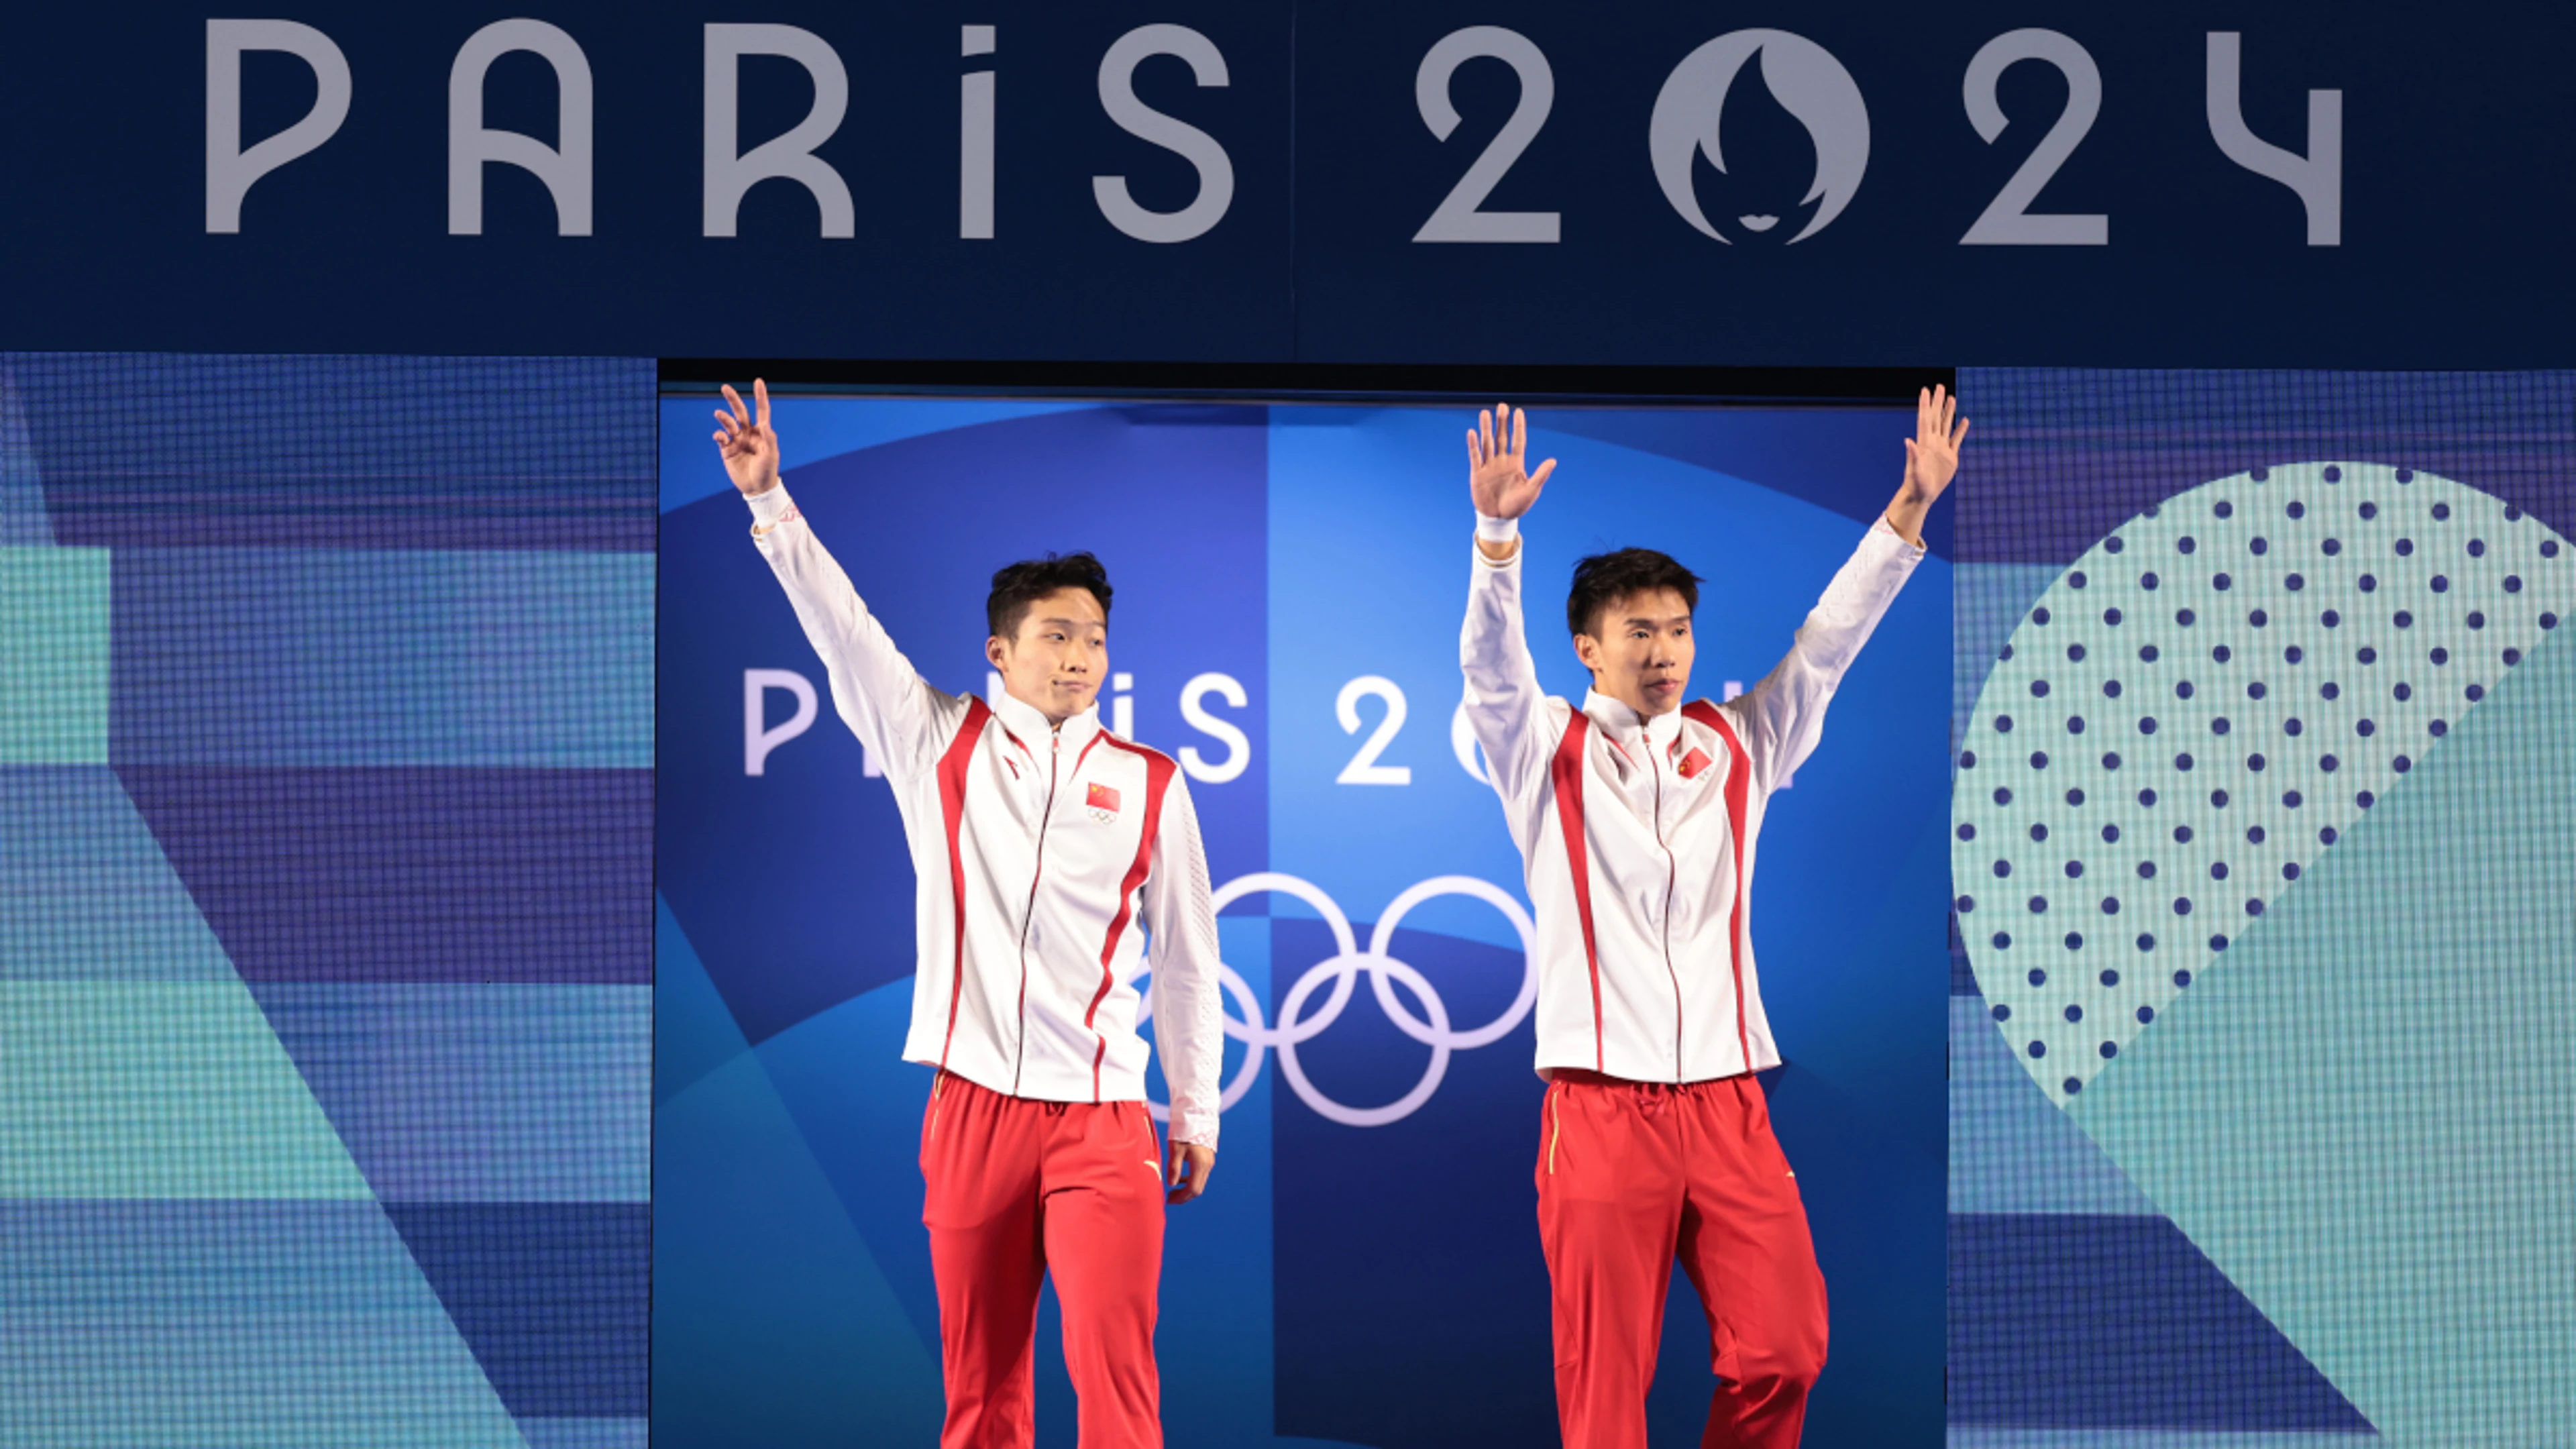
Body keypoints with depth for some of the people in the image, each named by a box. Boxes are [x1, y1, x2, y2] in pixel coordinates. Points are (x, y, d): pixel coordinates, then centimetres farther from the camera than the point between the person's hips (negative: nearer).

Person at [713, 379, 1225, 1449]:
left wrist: (1196, 1113, 11)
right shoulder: (939, 745, 7)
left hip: (1100, 1118, -1)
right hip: (974, 1109, 1)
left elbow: (1185, 956, 10)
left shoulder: (1148, 786, 6)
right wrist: (771, 504, -8)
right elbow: (840, 627, 1)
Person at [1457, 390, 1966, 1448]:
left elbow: (1828, 640, 7)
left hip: (1726, 1101, 3)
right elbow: (1491, 664, -10)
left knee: (1782, 1351, -5)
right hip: (1601, 1108, -3)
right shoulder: (1546, 750, 6)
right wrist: (1498, 532, -27)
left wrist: (1909, 511, -3)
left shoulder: (1736, 745, 14)